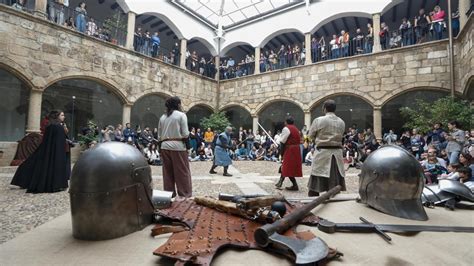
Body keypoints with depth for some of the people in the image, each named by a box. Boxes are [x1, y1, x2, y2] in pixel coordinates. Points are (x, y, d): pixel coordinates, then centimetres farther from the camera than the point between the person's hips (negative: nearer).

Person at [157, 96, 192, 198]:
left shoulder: (162, 117, 13)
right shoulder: (181, 115, -3)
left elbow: (159, 137, 12)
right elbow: (185, 135, -10)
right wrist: (189, 134, 10)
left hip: (164, 146, 6)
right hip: (178, 146, -6)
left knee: (168, 173, 11)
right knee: (183, 173, 1)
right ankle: (185, 196, 5)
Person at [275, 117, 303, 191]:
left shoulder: (286, 129, -9)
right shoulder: (296, 129, 15)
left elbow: (283, 142, -12)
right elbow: (298, 141, 14)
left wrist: (282, 153, -5)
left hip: (289, 150, -9)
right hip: (296, 150, 9)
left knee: (288, 168, -2)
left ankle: (295, 185, -1)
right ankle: (280, 182, 28)